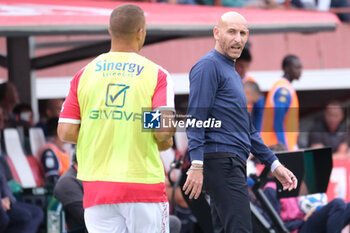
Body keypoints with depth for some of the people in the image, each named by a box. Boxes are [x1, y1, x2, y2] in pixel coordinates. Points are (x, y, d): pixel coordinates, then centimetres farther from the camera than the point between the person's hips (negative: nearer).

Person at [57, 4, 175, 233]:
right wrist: (165, 143, 10)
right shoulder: (157, 75, -4)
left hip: (97, 186, 3)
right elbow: (163, 133, -13)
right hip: (144, 186, -3)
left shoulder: (84, 74, 5)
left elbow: (66, 132, 2)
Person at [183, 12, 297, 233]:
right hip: (221, 162, -10)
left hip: (233, 165, 10)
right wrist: (196, 165, -23)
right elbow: (196, 118, -15)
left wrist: (274, 164, 26)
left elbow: (247, 128, 29)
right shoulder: (208, 66, -6)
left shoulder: (233, 73, 24)